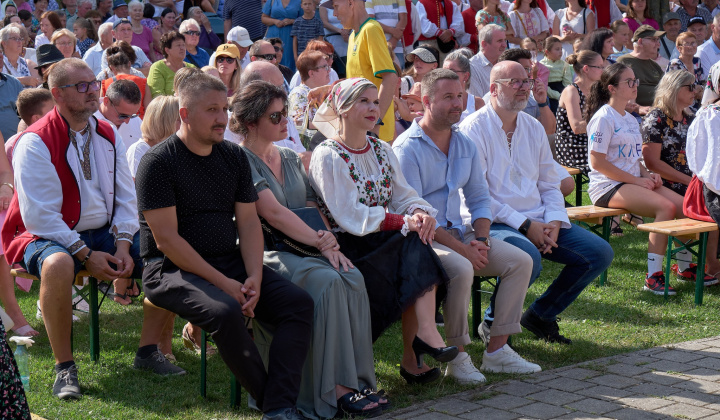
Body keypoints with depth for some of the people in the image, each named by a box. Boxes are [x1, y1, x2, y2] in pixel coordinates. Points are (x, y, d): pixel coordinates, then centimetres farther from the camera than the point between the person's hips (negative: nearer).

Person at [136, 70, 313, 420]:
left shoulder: (234, 157, 10)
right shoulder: (158, 162, -9)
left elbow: (248, 221, 8)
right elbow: (167, 238, -14)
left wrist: (253, 277, -10)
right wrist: (222, 282, -18)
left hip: (230, 260, 6)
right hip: (173, 269, -6)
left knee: (298, 302, -15)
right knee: (226, 311, -34)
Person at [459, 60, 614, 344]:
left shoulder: (533, 128, 16)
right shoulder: (474, 128, -7)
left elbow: (549, 184, 18)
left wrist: (554, 222, -3)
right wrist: (524, 225, -17)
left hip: (538, 220, 7)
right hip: (495, 223, -7)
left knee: (600, 253, -6)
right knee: (528, 257, -37)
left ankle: (540, 315, 9)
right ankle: (494, 320, -9)